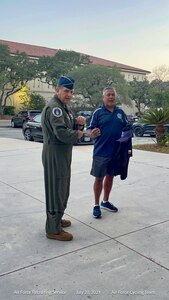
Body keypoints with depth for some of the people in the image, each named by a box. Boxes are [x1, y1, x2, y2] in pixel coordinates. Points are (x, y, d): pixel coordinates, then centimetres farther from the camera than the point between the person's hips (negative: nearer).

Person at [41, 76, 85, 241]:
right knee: (56, 190, -3)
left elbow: (72, 128, 15)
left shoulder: (64, 107, 15)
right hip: (55, 155, -10)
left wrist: (78, 123, -6)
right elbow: (62, 133, -30)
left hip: (63, 154, 10)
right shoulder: (54, 107, -18)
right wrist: (77, 134, -12)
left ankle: (56, 218, 37)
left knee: (62, 189, 20)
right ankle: (53, 229, 8)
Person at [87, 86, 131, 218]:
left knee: (110, 176, 16)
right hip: (101, 152, -4)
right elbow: (90, 130, -8)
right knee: (99, 178, 4)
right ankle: (97, 205, 18)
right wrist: (92, 133, -30)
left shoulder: (120, 112, 7)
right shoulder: (98, 112, -4)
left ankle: (105, 201, 33)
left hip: (116, 152, 4)